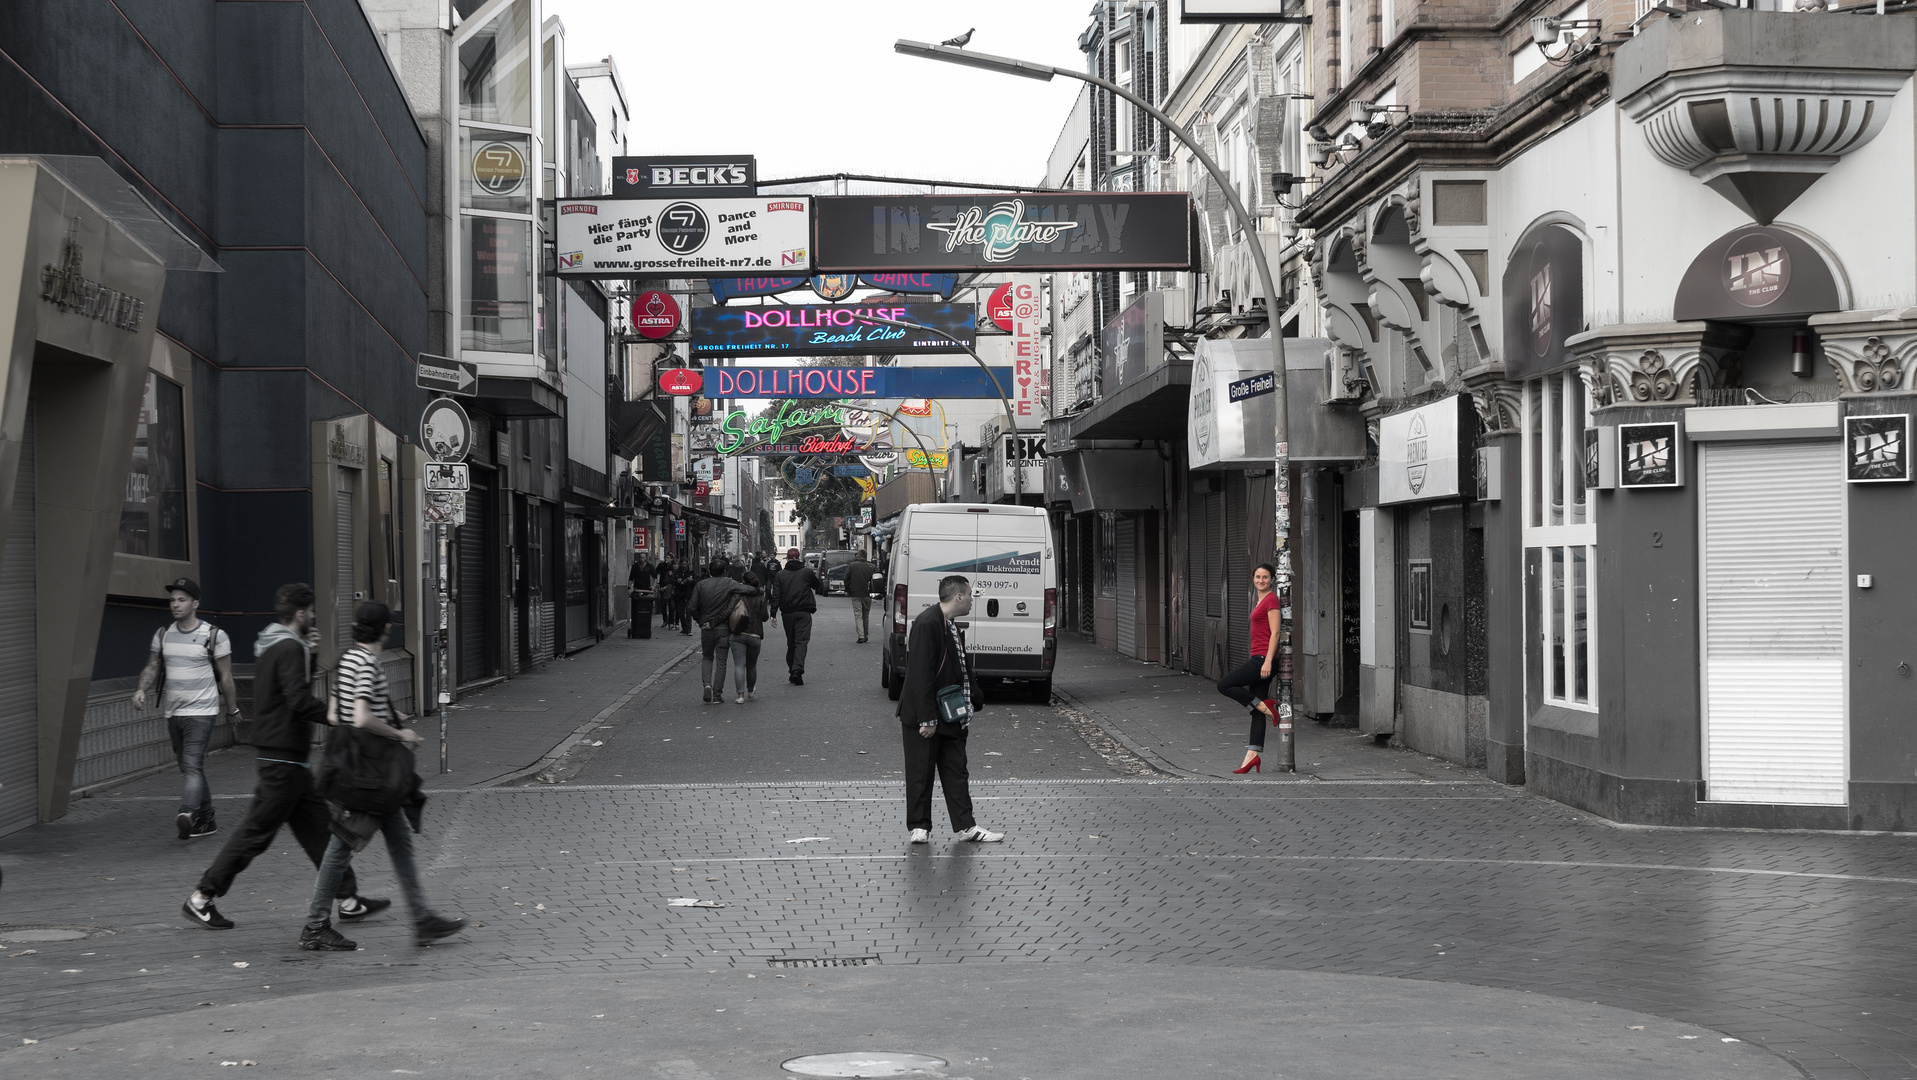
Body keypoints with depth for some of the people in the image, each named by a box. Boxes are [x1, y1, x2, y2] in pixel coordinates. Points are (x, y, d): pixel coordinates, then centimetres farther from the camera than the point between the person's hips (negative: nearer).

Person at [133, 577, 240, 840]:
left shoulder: (214, 636, -6)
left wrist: (232, 709, 4)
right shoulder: (163, 635, 9)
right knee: (189, 767, 12)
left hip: (201, 712, -6)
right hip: (173, 711, 6)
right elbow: (153, 667, 12)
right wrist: (142, 690, -7)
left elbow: (225, 676, -2)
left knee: (192, 765, -21)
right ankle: (206, 820, 22)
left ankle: (188, 814, -37)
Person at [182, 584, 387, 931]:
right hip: (283, 757, -10)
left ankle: (348, 899, 14)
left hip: (288, 758, 10)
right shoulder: (289, 648, -16)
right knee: (257, 831, -4)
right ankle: (202, 898, 3)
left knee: (319, 827, 11)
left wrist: (307, 650, 12)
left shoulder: (268, 645, 13)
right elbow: (300, 701, -26)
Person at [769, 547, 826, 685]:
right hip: (804, 612, -2)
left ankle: (791, 671, 16)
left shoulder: (781, 575, 4)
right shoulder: (807, 572, 0)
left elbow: (776, 595, -2)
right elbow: (819, 587, 13)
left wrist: (773, 614, -3)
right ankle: (797, 669, -24)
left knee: (791, 643, 14)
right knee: (801, 642, -7)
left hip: (787, 613, 2)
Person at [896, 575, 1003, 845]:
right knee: (921, 773, 3)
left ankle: (966, 827, 14)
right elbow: (920, 675, -23)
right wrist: (927, 719, -23)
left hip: (950, 717, 9)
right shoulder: (927, 624, -19)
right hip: (924, 718, -9)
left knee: (956, 772, 10)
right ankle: (920, 826, 12)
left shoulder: (952, 627, 11)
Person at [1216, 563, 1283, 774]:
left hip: (1264, 658, -10)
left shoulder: (1271, 600, -9)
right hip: (1258, 658, 10)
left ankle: (1266, 706, -6)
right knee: (1257, 709, 5)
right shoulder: (1260, 601, 19)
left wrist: (1267, 661, -22)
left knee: (1224, 685, -9)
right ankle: (1253, 755, 2)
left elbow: (1274, 633, -16)